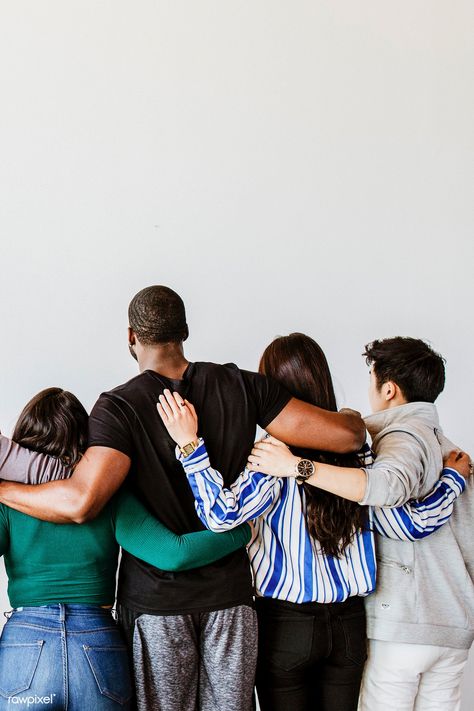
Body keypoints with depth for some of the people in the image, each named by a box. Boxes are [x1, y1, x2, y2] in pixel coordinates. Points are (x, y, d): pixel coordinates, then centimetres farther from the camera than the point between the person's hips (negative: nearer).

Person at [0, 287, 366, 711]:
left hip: (154, 600, -3)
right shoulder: (240, 386, -2)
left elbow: (81, 501, -27)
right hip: (230, 595, 3)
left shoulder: (119, 407, -12)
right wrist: (353, 418, 19)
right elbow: (346, 436, -5)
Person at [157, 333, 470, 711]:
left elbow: (223, 514, -27)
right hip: (349, 624, 4)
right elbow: (415, 523, -2)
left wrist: (190, 445, -24)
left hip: (286, 623, -4)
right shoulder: (356, 453, -3)